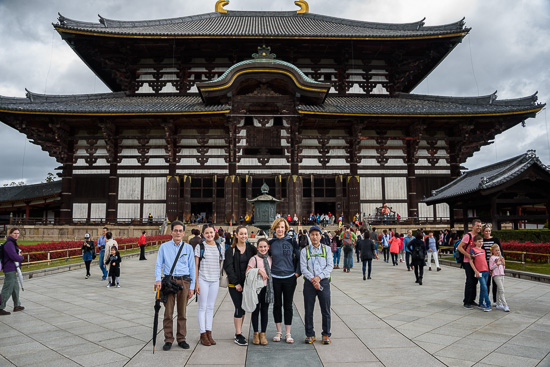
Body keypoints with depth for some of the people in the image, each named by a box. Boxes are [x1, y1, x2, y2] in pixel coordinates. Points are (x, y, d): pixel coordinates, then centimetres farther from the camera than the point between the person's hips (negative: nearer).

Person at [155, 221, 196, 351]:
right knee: (168, 312, 1)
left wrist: (191, 287, 3)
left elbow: (192, 268, 8)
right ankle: (168, 340, 13)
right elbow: (158, 265, 3)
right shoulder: (164, 247, 5)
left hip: (184, 282, 1)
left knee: (182, 312, 7)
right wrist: (158, 279, -14)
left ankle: (181, 339, 19)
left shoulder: (188, 248, 7)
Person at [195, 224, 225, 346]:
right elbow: (196, 265, -4)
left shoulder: (220, 248, 6)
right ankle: (203, 334, 11)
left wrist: (217, 276, 6)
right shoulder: (200, 247, -3)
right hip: (203, 280, -3)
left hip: (215, 281, 3)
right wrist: (196, 282, -8)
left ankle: (209, 333, 18)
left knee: (211, 307, 10)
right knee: (202, 307, 3)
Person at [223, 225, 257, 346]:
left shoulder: (251, 248, 6)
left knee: (243, 308, 8)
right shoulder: (231, 250, -4)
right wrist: (236, 283, -14)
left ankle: (239, 332, 22)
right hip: (234, 284, -4)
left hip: (247, 282, 4)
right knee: (239, 308, -7)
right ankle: (238, 336, 2)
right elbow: (228, 266, -8)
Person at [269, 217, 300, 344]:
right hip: (275, 278, 1)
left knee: (288, 305, 5)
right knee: (277, 305, 9)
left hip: (289, 278, -1)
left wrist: (297, 272, -3)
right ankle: (278, 331, 22)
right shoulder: (271, 242, 2)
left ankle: (288, 333, 16)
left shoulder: (291, 241, -2)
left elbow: (299, 257, 4)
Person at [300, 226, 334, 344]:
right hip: (309, 282, 0)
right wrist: (312, 280, -15)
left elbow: (330, 265, -1)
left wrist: (319, 277, -13)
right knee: (308, 310, 5)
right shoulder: (304, 251, 6)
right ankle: (310, 335, 17)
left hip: (324, 281, 0)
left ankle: (326, 335, 17)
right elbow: (303, 268, -2)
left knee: (325, 310, 4)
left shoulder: (327, 249, 7)